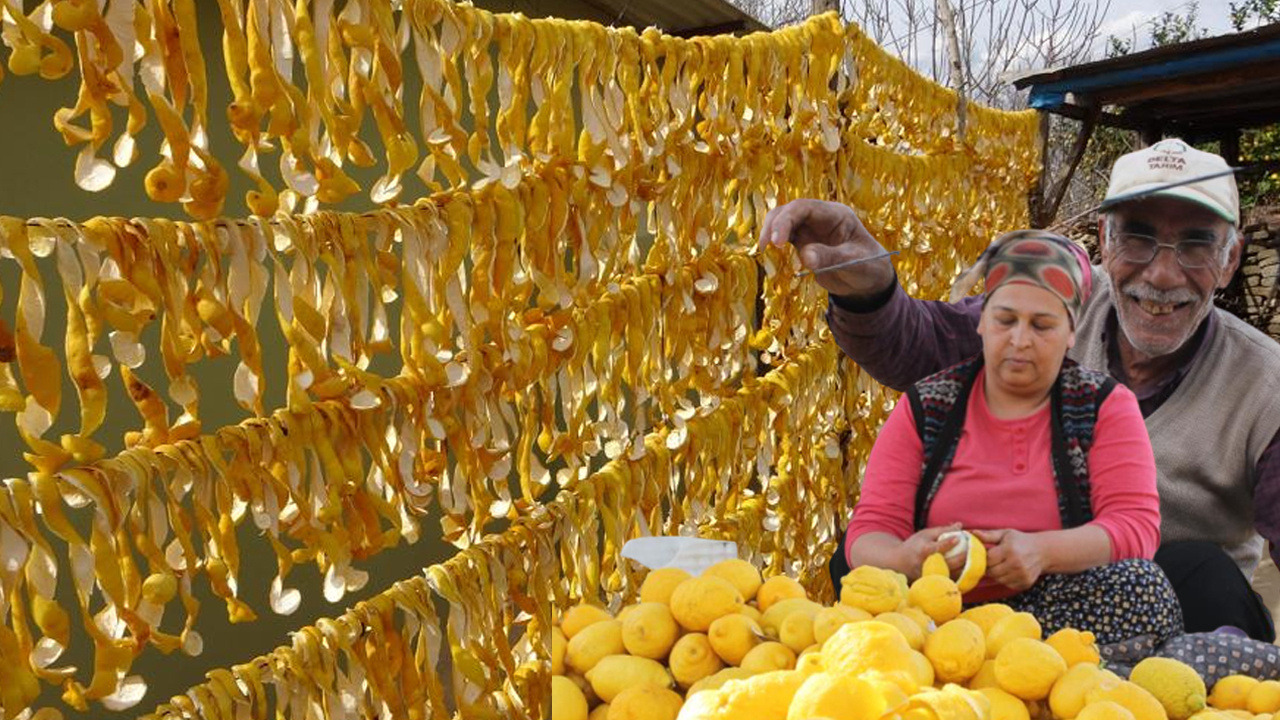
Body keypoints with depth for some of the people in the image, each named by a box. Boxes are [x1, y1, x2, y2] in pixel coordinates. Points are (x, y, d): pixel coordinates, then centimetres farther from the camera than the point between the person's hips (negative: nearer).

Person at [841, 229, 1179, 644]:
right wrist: (904, 559, -25)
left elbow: (1136, 526, -5)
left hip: (1066, 610, 1)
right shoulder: (924, 408, 7)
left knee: (1139, 585, -31)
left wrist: (1041, 551, -26)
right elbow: (868, 535, 1)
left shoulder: (1105, 405, 7)